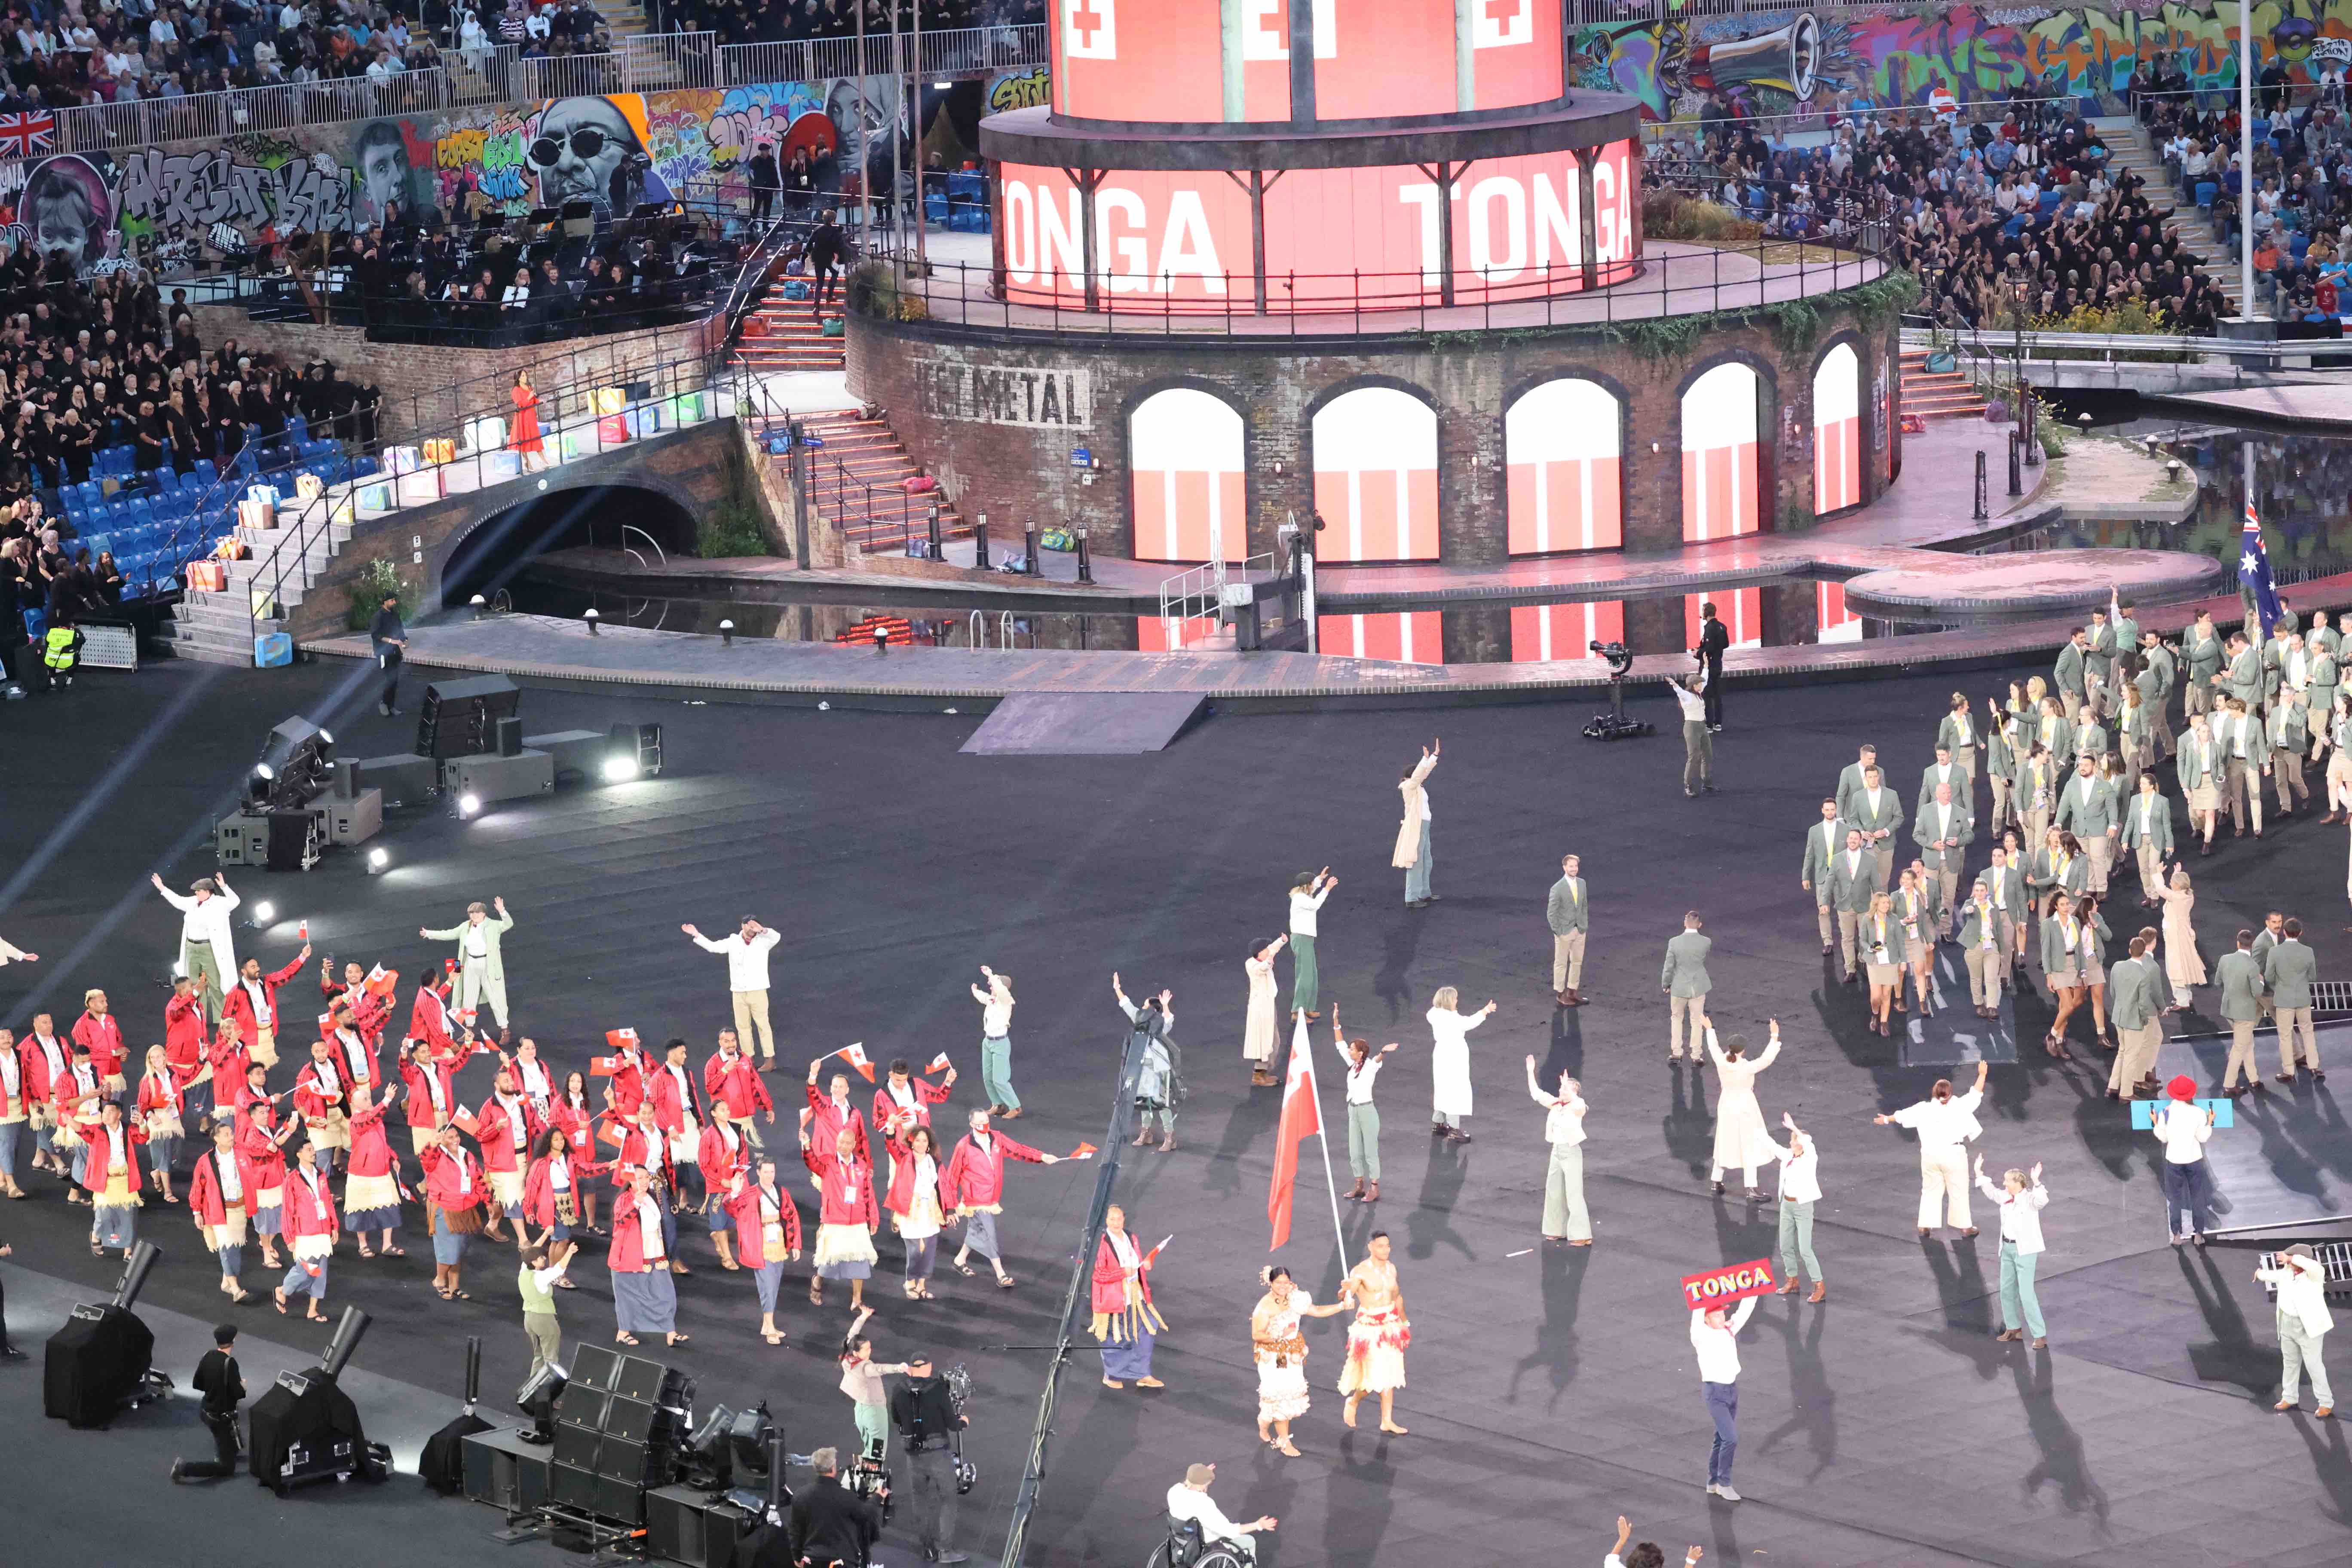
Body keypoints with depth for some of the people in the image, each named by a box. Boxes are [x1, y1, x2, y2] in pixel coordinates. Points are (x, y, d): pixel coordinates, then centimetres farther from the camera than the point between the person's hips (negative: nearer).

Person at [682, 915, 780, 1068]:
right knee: (742, 1026, 9)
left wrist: (762, 930, -38)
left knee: (763, 1025, -1)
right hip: (738, 992, 4)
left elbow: (777, 937, -21)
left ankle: (770, 1059, 5)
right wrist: (696, 935, 3)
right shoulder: (733, 942, 5)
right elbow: (712, 947, 9)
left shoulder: (763, 942, -3)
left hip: (758, 992, -4)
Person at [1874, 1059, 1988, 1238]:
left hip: (1930, 1154, 3)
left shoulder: (1924, 1109, 2)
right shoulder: (1958, 1107, -7)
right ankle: (1964, 1227, 12)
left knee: (1930, 1191, 14)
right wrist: (1982, 1075, 5)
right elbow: (1975, 1095, -3)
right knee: (1958, 1191, 7)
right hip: (1952, 1154, -3)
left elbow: (1902, 1115, 16)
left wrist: (1887, 1120, 33)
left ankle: (1925, 1226, 17)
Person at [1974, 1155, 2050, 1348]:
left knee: (2026, 1294, -11)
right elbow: (1991, 1193, 24)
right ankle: (2014, 1329, 33)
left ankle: (2040, 1336, -6)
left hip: (2026, 1250, -8)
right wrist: (1979, 1173, 25)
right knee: (2007, 1290, 16)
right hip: (2008, 1248, 8)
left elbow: (2042, 1201, -41)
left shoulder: (2029, 1199, -18)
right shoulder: (2006, 1197, 3)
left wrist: (2036, 1182, -52)